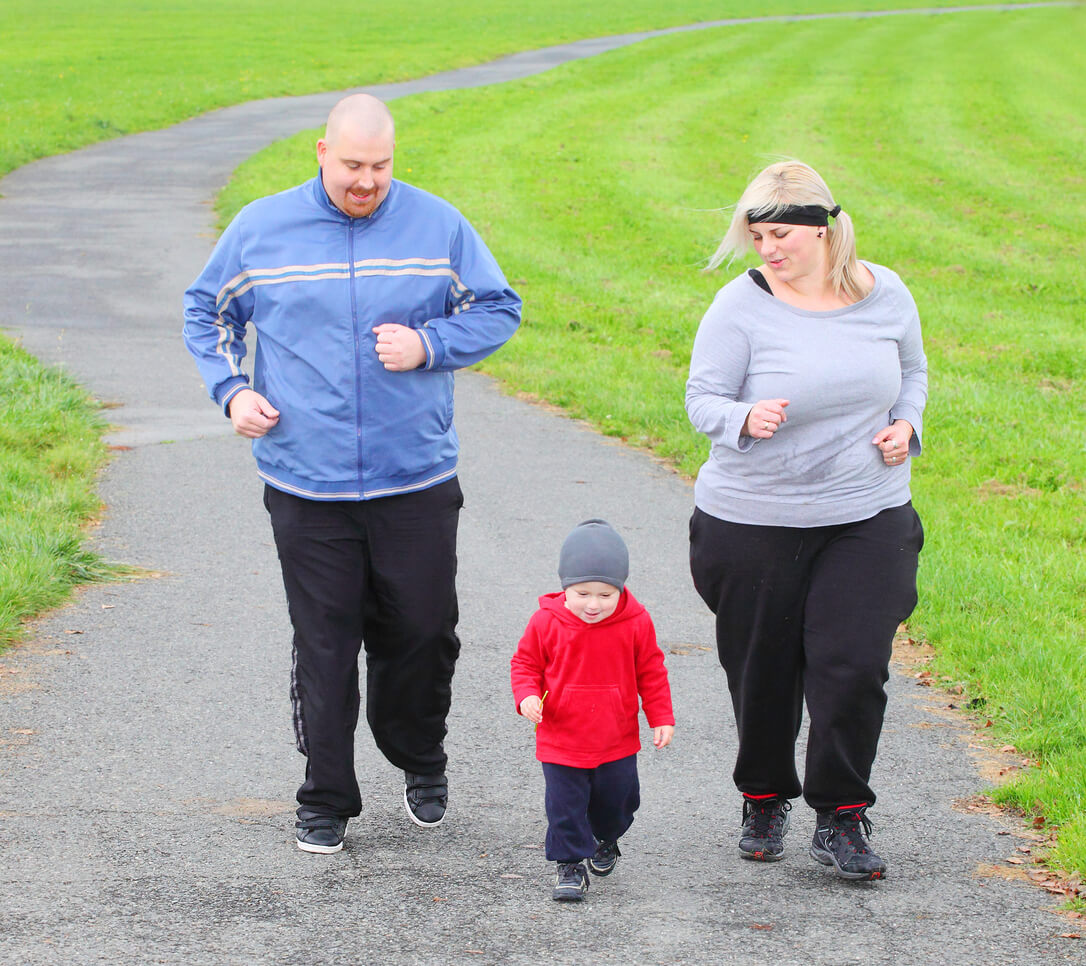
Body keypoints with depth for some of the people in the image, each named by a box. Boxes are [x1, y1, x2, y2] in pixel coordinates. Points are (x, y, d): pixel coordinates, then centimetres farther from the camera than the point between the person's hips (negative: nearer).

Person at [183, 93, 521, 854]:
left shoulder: (437, 226, 1)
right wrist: (231, 390, 1)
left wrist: (429, 345, -8)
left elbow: (499, 309, 9)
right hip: (306, 486, 0)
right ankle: (326, 800, 14)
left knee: (423, 633, 6)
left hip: (417, 483, 0)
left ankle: (421, 762, 33)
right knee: (323, 646, 2)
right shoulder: (261, 229, 2)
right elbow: (207, 310, 16)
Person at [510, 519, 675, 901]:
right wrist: (527, 697, -17)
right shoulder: (546, 622, -11)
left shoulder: (635, 623, -8)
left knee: (618, 799, 14)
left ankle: (606, 840, 44)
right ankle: (570, 865, 14)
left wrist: (661, 718, 2)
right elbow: (525, 664, 1)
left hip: (617, 740, 1)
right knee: (565, 805, -2)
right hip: (561, 739, -1)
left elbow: (651, 672, 3)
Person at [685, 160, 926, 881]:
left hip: (868, 519, 1)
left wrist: (906, 425, -1)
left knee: (852, 665, -9)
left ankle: (842, 820, 5)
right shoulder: (742, 306, -9)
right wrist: (745, 419, -29)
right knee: (763, 673, 7)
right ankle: (764, 801, 31)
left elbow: (912, 369, 19)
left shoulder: (885, 294, 1)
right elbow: (703, 398, -7)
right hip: (754, 521, -1)